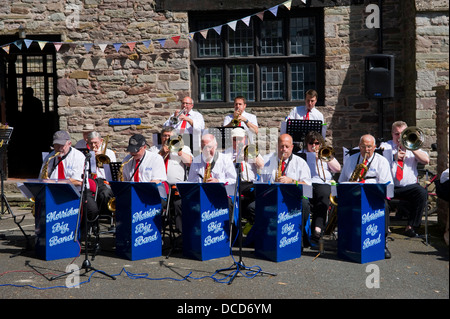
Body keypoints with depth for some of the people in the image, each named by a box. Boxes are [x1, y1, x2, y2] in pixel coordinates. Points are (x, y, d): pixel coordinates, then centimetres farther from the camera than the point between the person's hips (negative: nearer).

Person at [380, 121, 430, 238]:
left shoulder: (412, 146, 18)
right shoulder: (385, 146, 12)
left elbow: (426, 160, 0)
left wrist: (411, 148, -8)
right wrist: (394, 158, -14)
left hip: (409, 186, 2)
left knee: (422, 192, -28)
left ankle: (410, 227, -17)